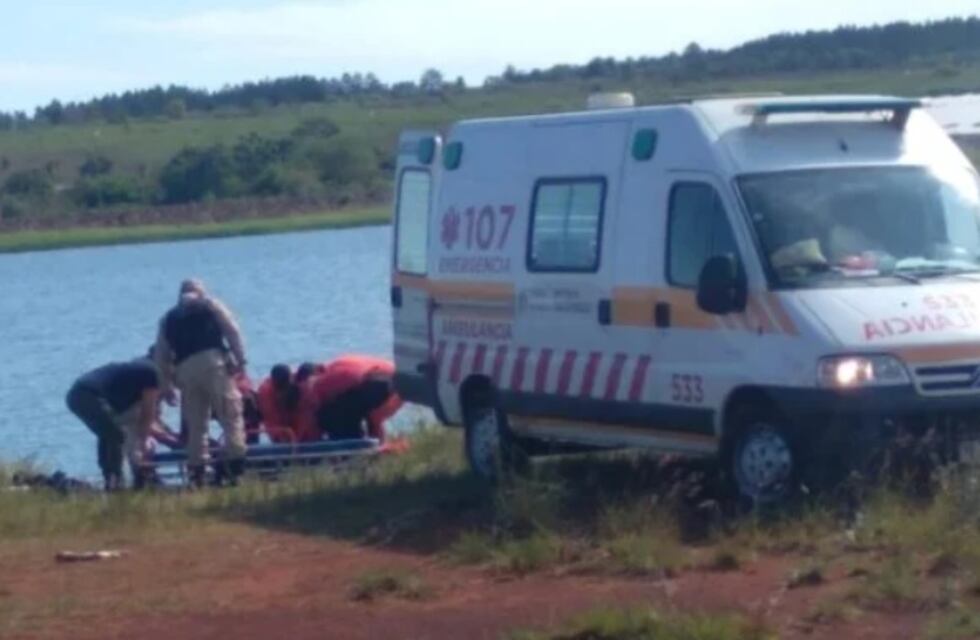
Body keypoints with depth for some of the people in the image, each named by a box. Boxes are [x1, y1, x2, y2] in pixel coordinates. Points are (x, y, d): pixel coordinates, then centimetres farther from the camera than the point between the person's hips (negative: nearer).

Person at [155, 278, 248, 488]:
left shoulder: (168, 319, 27)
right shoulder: (210, 305, 18)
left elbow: (161, 356, 21)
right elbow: (232, 331, 3)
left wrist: (166, 385, 23)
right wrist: (240, 360, -1)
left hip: (185, 369, 4)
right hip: (213, 361, -4)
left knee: (195, 425, 9)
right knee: (231, 415, -5)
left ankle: (196, 475, 4)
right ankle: (236, 467, -19)